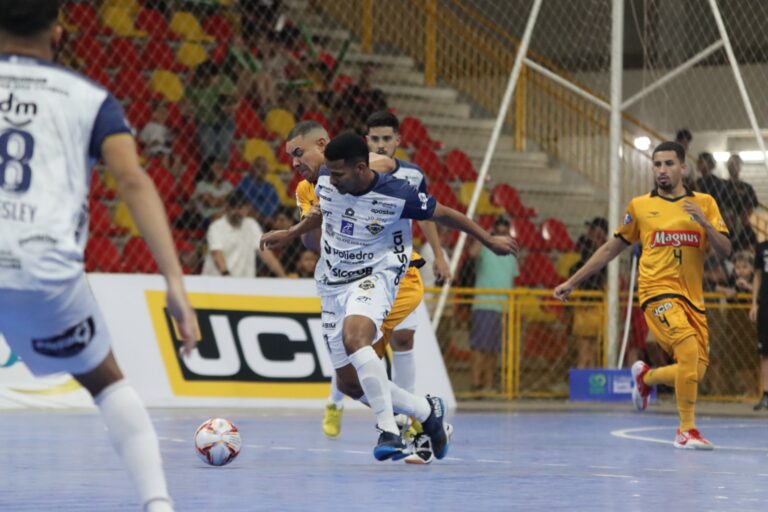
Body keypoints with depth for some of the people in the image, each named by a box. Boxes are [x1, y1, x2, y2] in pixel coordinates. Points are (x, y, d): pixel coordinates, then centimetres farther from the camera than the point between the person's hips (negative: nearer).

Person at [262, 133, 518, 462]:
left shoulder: (397, 195, -19)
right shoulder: (325, 180, -5)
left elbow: (443, 214, -3)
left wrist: (489, 241, 7)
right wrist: (289, 234, 20)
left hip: (374, 277, -6)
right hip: (332, 284, 6)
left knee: (354, 336, -38)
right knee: (349, 383, 4)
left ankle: (388, 430, -35)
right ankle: (427, 411, 23)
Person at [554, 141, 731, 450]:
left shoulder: (704, 203, 8)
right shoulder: (640, 206, 7)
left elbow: (724, 251, 1)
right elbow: (612, 248, 16)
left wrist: (704, 223, -17)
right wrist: (572, 282, 15)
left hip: (692, 297, 3)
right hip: (658, 290, -3)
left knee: (696, 372, 2)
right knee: (689, 349, -27)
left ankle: (645, 377, 34)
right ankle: (687, 430, -17)